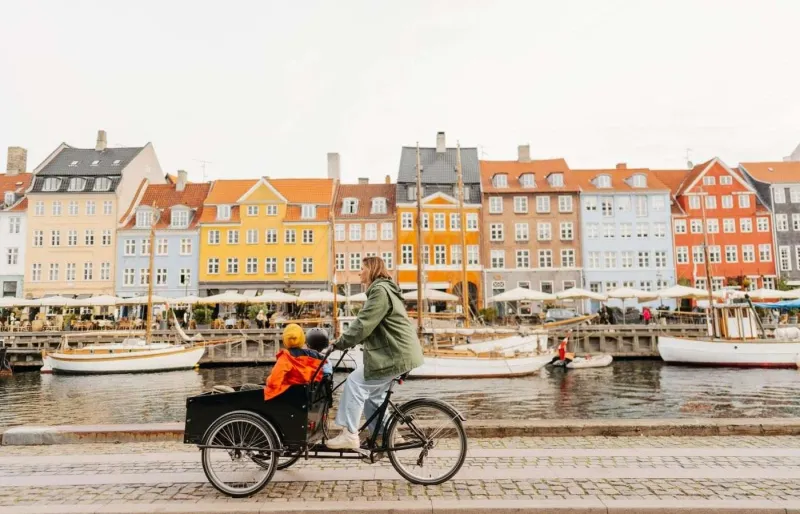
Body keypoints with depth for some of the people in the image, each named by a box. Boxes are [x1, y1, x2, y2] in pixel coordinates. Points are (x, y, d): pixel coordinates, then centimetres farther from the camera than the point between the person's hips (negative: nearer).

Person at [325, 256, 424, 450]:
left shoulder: (380, 290, -14)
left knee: (355, 383, -10)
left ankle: (349, 435, -5)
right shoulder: (382, 289, 21)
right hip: (396, 352, 10)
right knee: (372, 393, 13)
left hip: (394, 355, -10)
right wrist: (348, 340, 11)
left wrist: (341, 343, -14)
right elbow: (368, 323, 20)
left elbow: (364, 324, -21)